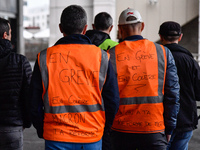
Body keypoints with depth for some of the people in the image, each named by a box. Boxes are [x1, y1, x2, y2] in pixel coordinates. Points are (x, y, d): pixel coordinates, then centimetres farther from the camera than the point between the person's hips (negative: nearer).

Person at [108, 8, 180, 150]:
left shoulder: (111, 54, -2)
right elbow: (173, 93, 0)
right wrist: (169, 128, 7)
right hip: (154, 132, 0)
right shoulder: (163, 52, 1)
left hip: (121, 129, 1)